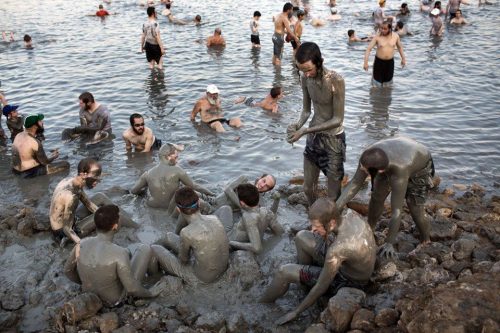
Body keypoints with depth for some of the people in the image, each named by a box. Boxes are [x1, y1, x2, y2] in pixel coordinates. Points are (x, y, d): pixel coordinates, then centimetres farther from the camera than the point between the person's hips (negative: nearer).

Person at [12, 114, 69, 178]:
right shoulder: (35, 142, -25)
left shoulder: (18, 136, 1)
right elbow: (45, 162, -15)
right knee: (66, 164, -11)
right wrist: (54, 157, 5)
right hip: (30, 173, -9)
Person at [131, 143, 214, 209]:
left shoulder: (148, 173, -7)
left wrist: (144, 189, 25)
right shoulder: (177, 170, -15)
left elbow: (133, 191, 4)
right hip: (172, 208, -2)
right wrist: (210, 193, 8)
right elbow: (193, 186, -6)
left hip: (152, 208, 3)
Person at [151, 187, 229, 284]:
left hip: (200, 278, -6)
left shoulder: (186, 233, -31)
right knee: (169, 236, 20)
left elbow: (183, 260, -12)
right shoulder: (214, 219, -13)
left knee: (154, 249, 12)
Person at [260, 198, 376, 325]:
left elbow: (321, 288, -26)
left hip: (347, 281, -7)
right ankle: (305, 278, 28)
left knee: (284, 272, -10)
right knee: (301, 237, 4)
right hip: (353, 265, 7)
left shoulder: (336, 250, -40)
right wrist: (324, 235, -8)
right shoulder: (352, 215, -19)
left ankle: (260, 304, 17)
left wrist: (296, 312, -13)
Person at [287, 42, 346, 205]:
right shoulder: (305, 78, -8)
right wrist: (298, 125, -19)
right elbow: (306, 110, 3)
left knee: (333, 195, 3)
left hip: (334, 139, -5)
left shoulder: (336, 80, -24)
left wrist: (305, 130, -25)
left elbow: (338, 119, -20)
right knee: (308, 189, 17)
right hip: (313, 137, 6)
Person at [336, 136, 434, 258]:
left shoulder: (398, 173, -48)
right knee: (376, 197, -1)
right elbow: (355, 183, -29)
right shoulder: (369, 155, -36)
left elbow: (396, 211, -43)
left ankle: (426, 241, 17)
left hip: (420, 168, -4)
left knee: (415, 210, -10)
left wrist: (389, 243, -37)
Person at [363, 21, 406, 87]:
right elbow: (368, 49, -16)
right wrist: (365, 62, -24)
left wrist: (403, 58, 15)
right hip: (379, 61, -2)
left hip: (390, 61, 2)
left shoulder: (395, 36, -6)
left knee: (388, 79, 12)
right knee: (377, 79, 4)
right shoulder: (377, 37, -14)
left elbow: (399, 47, 11)